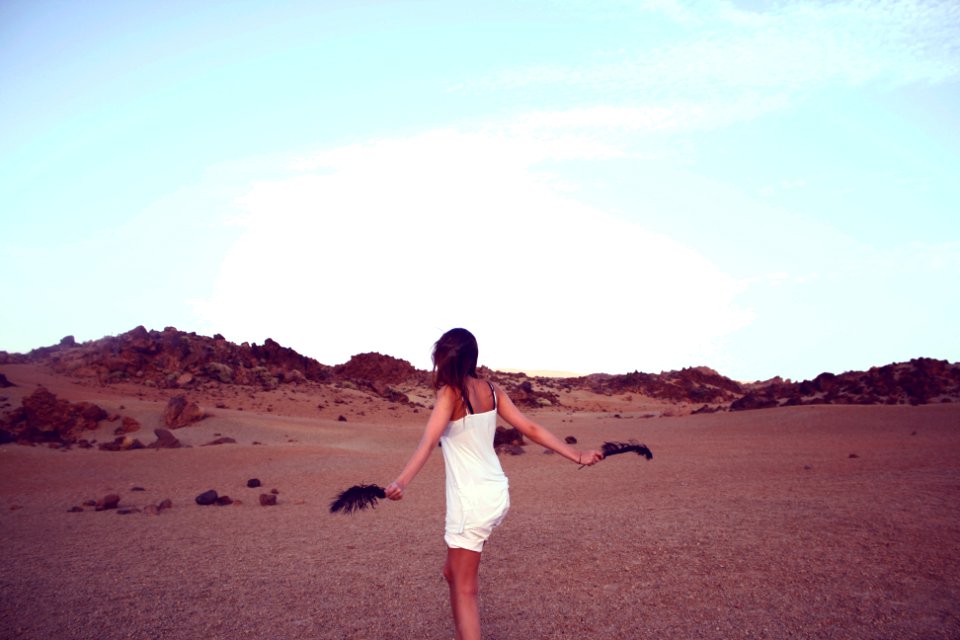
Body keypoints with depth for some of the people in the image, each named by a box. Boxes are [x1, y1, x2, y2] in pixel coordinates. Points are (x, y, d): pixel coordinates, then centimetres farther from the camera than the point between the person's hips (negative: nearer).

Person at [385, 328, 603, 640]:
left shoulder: (449, 393, -13)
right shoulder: (491, 390, 5)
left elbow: (428, 441, -29)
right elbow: (531, 429, 5)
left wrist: (401, 482, -41)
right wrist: (578, 456, 11)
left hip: (471, 500, -7)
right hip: (498, 494, 7)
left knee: (465, 589, 2)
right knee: (453, 573, 23)